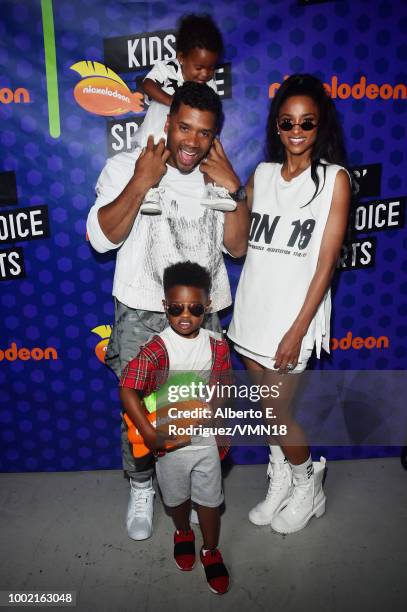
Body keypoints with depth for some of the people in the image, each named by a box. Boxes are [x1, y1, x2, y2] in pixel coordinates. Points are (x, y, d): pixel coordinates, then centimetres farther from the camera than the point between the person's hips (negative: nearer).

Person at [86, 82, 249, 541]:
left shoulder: (218, 177, 7)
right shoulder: (125, 167, -3)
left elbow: (237, 247, -1)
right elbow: (102, 237, -16)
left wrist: (233, 190, -12)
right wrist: (141, 182, -22)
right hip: (142, 317, -2)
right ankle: (140, 490, 32)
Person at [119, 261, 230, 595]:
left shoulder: (217, 346, -10)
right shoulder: (155, 350, -21)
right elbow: (128, 391, -24)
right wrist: (149, 433, -25)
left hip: (206, 440, 2)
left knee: (210, 501, 16)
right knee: (177, 498, 22)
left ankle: (211, 551, 41)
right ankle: (183, 534, 53)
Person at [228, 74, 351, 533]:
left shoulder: (334, 179, -6)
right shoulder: (262, 174, 8)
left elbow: (326, 262, -11)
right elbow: (238, 244, 8)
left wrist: (297, 330, -15)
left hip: (292, 316, -4)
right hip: (251, 309, 5)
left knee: (278, 411, 5)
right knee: (269, 405, 16)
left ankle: (307, 487, 33)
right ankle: (280, 482, 39)